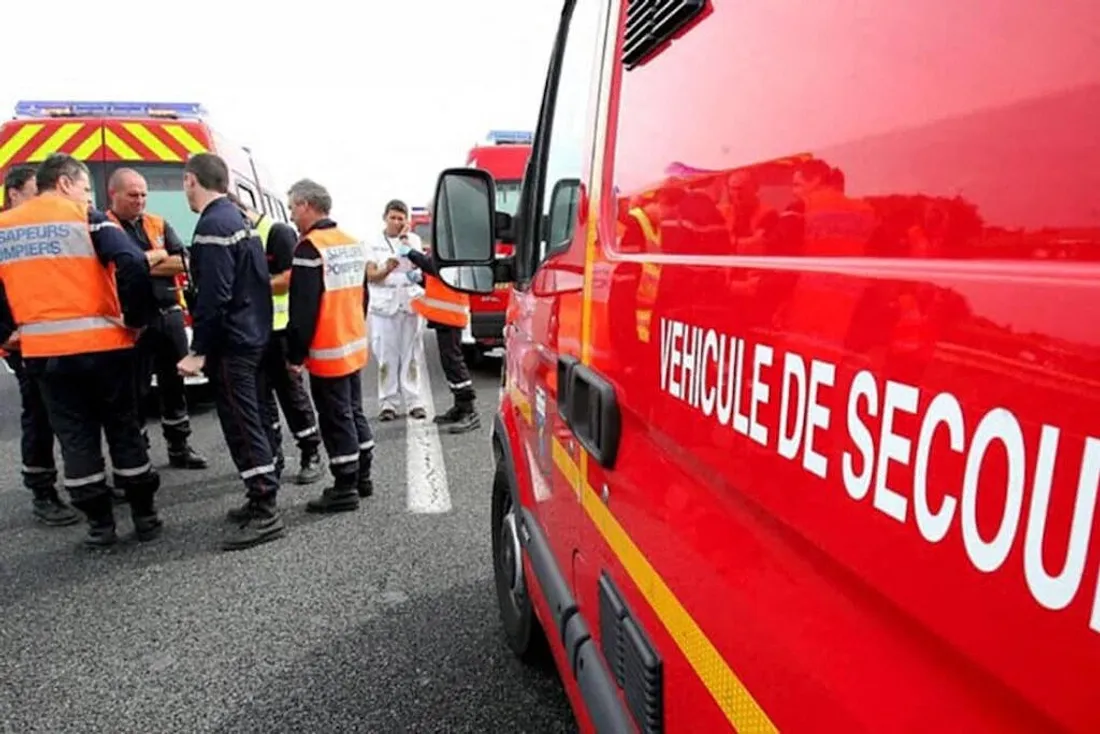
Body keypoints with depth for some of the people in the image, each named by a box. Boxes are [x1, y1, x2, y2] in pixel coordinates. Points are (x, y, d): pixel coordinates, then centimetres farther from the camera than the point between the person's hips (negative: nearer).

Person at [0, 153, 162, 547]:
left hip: (41, 350, 3)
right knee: (123, 429, 9)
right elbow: (133, 266, -18)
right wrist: (134, 319, -8)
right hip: (100, 344, -3)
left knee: (75, 437, 11)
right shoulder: (87, 217, -4)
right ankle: (145, 516, 17)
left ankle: (100, 523, 15)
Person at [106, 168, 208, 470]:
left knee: (175, 383, 13)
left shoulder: (158, 224, 12)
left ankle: (179, 447, 26)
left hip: (169, 314, 5)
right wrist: (161, 258, -13)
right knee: (136, 389, 3)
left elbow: (184, 262, -1)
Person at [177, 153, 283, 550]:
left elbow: (214, 296, -22)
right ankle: (262, 501, 23)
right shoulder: (237, 218, 16)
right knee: (252, 421, 14)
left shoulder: (213, 225, -15)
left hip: (229, 343, -10)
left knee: (242, 426, -7)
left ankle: (265, 513, -4)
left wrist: (199, 350, -19)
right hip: (252, 336, 10)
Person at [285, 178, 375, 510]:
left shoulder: (310, 249, -17)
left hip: (327, 352, -9)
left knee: (336, 419, -1)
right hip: (355, 347, 9)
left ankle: (345, 489, 6)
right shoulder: (353, 244, 10)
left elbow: (303, 309, -19)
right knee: (354, 412, 17)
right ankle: (362, 478, 27)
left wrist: (295, 353, -12)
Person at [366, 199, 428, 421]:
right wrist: (386, 270, -20)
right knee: (387, 356, -2)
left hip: (410, 302, 1)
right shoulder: (374, 243, 6)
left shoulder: (413, 239, 10)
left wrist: (406, 243, -11)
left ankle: (414, 401, 5)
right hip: (384, 304, -1)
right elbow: (370, 276, -1)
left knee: (411, 355, 2)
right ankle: (387, 403, 3)